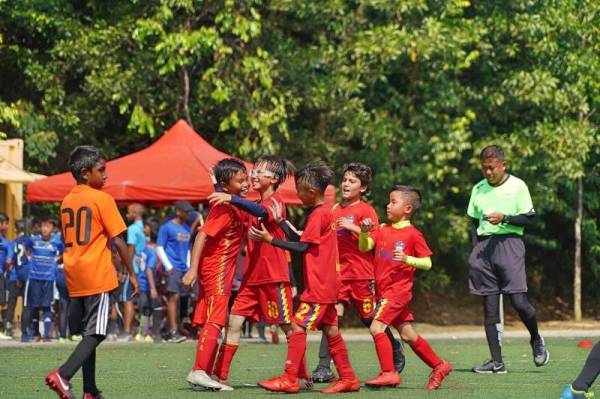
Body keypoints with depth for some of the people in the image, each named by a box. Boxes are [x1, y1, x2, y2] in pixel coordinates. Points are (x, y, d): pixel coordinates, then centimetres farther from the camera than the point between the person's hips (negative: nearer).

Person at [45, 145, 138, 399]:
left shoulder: (66, 201, 12)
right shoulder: (102, 199, -9)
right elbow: (118, 240, -10)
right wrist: (131, 273, -3)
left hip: (74, 277, 7)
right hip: (98, 276, -7)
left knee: (88, 334, 13)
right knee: (95, 334, -6)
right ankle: (62, 375, -24)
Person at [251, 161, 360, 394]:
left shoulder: (318, 214, -14)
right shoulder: (325, 212, 15)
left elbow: (302, 247, -17)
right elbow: (300, 241, 13)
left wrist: (270, 239, -16)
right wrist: (280, 221, 11)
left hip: (319, 285, -10)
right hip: (327, 284, 10)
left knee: (298, 326, -10)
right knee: (330, 330, 12)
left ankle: (290, 379, -11)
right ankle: (348, 379, 15)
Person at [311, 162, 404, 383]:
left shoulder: (366, 210, -4)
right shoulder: (336, 209, 13)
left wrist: (352, 227, -21)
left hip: (361, 273, -4)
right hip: (338, 272, 4)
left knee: (370, 318, 8)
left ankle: (395, 351, 34)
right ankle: (324, 367, -15)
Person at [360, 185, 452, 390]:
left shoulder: (413, 234, -7)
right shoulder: (383, 231, 11)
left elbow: (427, 263, -8)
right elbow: (364, 247, -1)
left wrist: (407, 259, -23)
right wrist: (364, 232, -20)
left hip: (399, 289, -7)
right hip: (384, 290, 7)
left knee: (377, 326, -17)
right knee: (407, 334, 11)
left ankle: (389, 373, -11)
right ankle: (439, 366, 22)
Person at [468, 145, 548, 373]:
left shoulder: (517, 186, 1)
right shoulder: (479, 189, 14)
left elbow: (529, 219, 0)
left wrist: (504, 218, -14)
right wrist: (475, 249, 8)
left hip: (509, 242, -4)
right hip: (484, 246, 4)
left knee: (518, 300, -12)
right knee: (489, 306, 0)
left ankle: (536, 340, 17)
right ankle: (496, 362, 2)